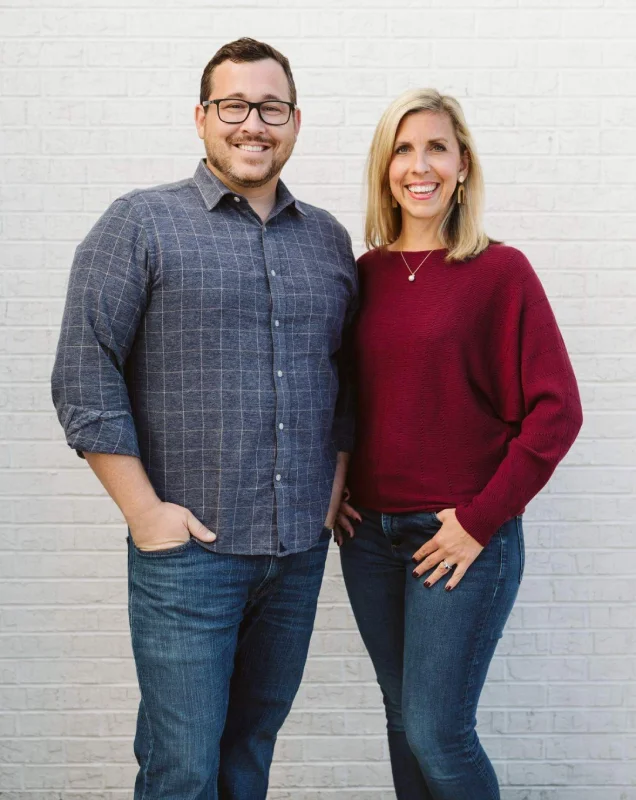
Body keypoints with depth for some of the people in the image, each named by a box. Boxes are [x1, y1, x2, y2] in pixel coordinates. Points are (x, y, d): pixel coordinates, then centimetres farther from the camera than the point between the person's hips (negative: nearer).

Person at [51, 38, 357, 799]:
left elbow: (348, 377, 18)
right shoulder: (142, 223, -4)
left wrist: (336, 486, 9)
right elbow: (84, 379, -8)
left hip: (301, 549, 5)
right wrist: (144, 511, -11)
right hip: (187, 547, -4)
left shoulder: (328, 239, 11)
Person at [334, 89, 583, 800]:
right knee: (402, 717, 15)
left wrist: (482, 518, -13)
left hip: (461, 535, -4)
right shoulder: (366, 273, 6)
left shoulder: (501, 271, -7)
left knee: (436, 733, -1)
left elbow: (556, 410, -10)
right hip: (369, 531, 5)